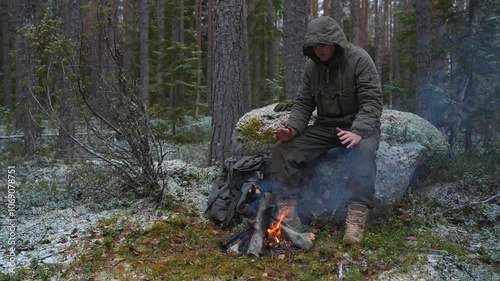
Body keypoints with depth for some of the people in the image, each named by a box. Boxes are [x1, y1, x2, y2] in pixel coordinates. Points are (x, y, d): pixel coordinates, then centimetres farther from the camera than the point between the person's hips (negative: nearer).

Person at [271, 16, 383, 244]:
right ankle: (287, 212, -14)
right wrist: (292, 128, -15)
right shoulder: (311, 66, 4)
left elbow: (372, 102, -19)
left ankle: (356, 218, -38)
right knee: (282, 149, -15)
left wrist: (358, 131, -37)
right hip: (325, 126, 5)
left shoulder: (359, 59, -13)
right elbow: (303, 103, 5)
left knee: (363, 149, -40)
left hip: (359, 125, -5)